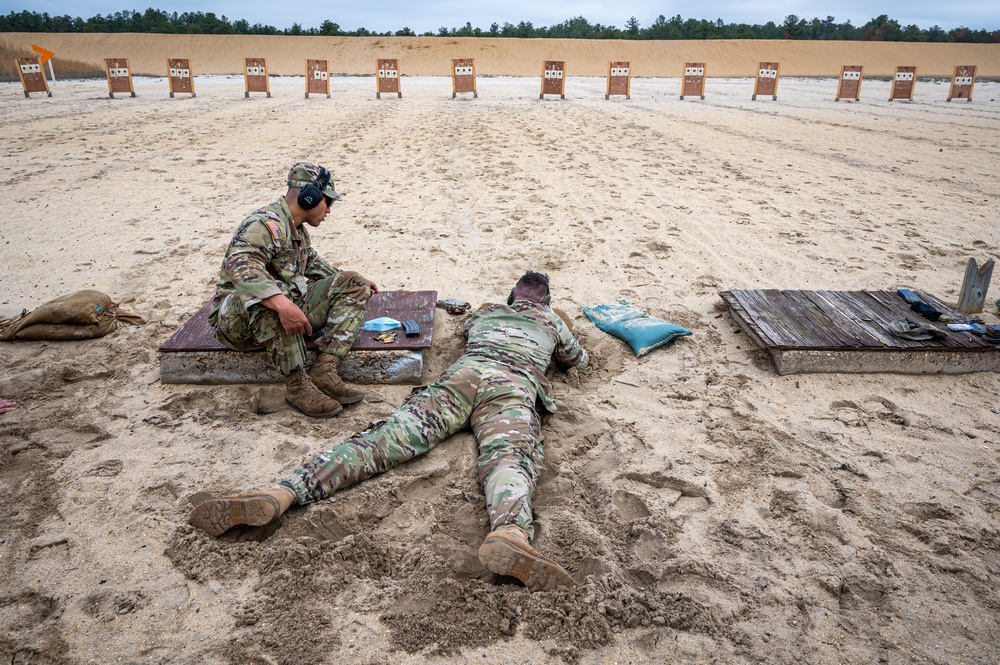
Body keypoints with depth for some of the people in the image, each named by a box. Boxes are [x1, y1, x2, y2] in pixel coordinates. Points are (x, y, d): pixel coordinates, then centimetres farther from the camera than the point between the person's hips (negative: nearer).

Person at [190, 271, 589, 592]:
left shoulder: (487, 312, 40)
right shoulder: (552, 320, 37)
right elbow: (580, 361, 53)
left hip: (463, 373, 2)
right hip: (516, 387, -1)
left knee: (384, 439, -16)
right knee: (509, 459, -32)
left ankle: (280, 496, -37)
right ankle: (510, 533, -68)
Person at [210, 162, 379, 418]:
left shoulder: (298, 228, 12)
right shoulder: (266, 224, -18)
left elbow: (312, 262, 32)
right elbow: (240, 266, -37)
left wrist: (355, 282, 28)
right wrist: (281, 303, -51)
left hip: (287, 315, 9)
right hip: (237, 319, -9)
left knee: (354, 285, 1)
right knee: (272, 291, -41)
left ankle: (325, 370, -18)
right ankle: (297, 383, -29)